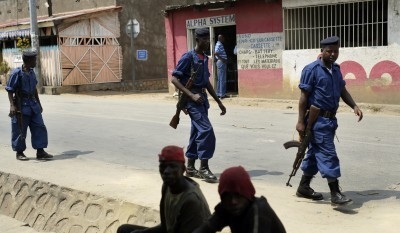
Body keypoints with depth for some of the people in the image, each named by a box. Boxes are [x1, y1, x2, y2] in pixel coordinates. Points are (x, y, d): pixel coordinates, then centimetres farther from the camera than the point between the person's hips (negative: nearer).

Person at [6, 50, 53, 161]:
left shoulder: (32, 72, 9)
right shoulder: (17, 73, -12)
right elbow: (10, 90, -11)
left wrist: (38, 104, 21)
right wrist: (12, 105, -19)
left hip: (33, 104, 7)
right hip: (21, 105, -7)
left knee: (39, 127, 3)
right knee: (20, 131, 3)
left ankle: (40, 152, 9)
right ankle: (19, 153, 17)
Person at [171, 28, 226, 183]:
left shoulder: (205, 58, 13)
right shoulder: (188, 57, -10)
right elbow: (174, 79, -13)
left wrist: (219, 102, 19)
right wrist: (192, 95, -21)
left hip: (202, 99, 8)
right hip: (192, 99, -8)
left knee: (197, 132, 11)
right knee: (206, 130, -16)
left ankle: (190, 168, 20)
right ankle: (204, 168, -8)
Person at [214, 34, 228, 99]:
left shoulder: (219, 44, 17)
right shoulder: (219, 45, -13)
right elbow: (215, 53, -27)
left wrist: (225, 59, 16)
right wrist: (222, 59, -23)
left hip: (221, 62, 10)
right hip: (221, 62, -10)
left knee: (220, 79, 12)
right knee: (222, 79, -7)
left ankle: (218, 93, 15)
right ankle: (222, 94, -5)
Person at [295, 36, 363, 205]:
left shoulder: (336, 69, 13)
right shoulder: (312, 69, -11)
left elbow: (342, 90, 18)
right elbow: (304, 96, -13)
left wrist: (354, 106, 0)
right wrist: (301, 121, -16)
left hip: (330, 118, 8)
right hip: (318, 119, -8)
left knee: (315, 152, 15)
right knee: (328, 154, -9)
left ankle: (304, 188, 26)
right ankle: (335, 193, -4)